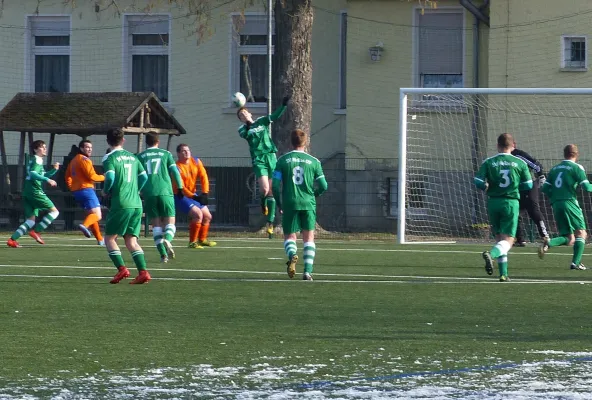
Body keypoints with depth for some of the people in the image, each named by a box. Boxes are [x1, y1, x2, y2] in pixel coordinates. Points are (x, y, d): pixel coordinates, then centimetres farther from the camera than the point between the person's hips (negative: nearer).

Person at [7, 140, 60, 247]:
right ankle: (36, 231, -12)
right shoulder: (37, 160, -6)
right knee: (54, 211, -5)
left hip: (27, 193, 9)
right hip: (35, 191, -9)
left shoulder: (32, 160, 23)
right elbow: (32, 174, -22)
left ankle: (12, 239, -3)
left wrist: (54, 170, 19)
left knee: (31, 220, 7)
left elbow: (43, 175, 32)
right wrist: (47, 180, -28)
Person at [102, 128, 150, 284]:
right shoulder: (133, 157, 14)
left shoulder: (109, 158, -4)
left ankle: (121, 268, -10)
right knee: (131, 241, 7)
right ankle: (143, 272, -9)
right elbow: (144, 177, 14)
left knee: (109, 237, 7)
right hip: (137, 204, 6)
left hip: (120, 204, -6)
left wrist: (106, 191, 2)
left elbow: (110, 177, -17)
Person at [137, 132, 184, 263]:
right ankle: (167, 239, -31)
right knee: (170, 222, 2)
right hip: (165, 192, -1)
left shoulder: (140, 157, 13)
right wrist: (180, 188, 12)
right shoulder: (165, 154, 11)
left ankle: (163, 254, -6)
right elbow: (175, 171, 4)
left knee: (156, 224, 7)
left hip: (149, 193, 1)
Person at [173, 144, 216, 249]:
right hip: (181, 196, -8)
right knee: (198, 214, -24)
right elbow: (180, 187, -23)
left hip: (193, 194, 8)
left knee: (207, 216, 11)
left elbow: (203, 177, -3)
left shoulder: (196, 162, -1)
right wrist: (194, 197, -25)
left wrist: (204, 194, -13)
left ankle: (202, 239, 30)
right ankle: (193, 242, -17)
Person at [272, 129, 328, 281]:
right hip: (308, 203, 0)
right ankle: (308, 271, -4)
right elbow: (323, 186, 3)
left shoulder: (283, 160, 2)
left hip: (289, 204, 0)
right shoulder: (314, 161, 3)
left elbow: (275, 185, -2)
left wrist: (279, 203, 12)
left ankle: (292, 255, -23)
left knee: (289, 236, 10)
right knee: (309, 238, 8)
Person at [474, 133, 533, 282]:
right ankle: (491, 255, -34)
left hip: (493, 202, 2)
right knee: (508, 240, -4)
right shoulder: (520, 163, -1)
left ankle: (503, 274, 10)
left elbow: (478, 182, -7)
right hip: (511, 202, -2)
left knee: (499, 238, 14)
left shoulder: (489, 162, -1)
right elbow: (528, 185, 3)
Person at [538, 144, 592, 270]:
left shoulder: (555, 169, 16)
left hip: (556, 206, 6)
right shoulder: (576, 168, -1)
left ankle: (549, 243, -19)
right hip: (569, 202, -6)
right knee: (581, 234, 3)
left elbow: (545, 188, 12)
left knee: (569, 239, 9)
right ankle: (576, 263, -11)